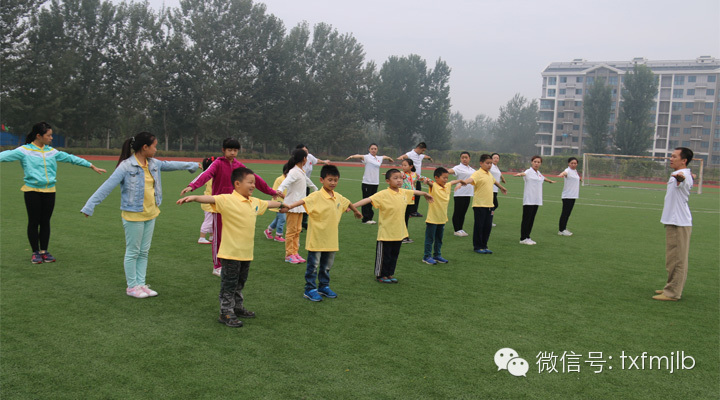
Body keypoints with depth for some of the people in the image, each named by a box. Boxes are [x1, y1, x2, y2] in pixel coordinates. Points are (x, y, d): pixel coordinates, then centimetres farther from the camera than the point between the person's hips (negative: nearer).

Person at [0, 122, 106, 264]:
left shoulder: (52, 151, 11)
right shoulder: (24, 151, -4)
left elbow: (70, 158, 17)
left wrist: (92, 166, 20)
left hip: (49, 191, 4)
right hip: (32, 191, -4)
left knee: (45, 222, 9)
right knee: (34, 222, 3)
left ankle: (44, 251, 20)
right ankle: (35, 252, 15)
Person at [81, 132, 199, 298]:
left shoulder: (153, 164, 6)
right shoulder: (126, 166, -17)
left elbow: (170, 164, 24)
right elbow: (107, 186, -21)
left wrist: (192, 165, 36)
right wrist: (90, 205, -25)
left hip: (150, 214, 7)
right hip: (133, 215, -7)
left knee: (144, 252, 13)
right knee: (132, 252, 5)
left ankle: (141, 284, 23)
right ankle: (132, 287, 17)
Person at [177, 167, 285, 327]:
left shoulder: (254, 202, 9)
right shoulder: (227, 200, -16)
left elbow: (268, 203, 29)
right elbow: (211, 199, -32)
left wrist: (281, 204, 45)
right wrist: (194, 197, -50)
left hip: (246, 252, 8)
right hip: (231, 252, -8)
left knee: (240, 282, 22)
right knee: (229, 283, 2)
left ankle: (238, 307, 37)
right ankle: (226, 313, 12)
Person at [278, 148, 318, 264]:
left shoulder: (301, 172, 16)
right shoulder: (294, 172, -14)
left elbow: (307, 180, 35)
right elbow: (286, 182, -30)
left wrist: (315, 188, 53)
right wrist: (280, 190, -50)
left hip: (300, 205, 9)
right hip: (292, 205, -9)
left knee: (297, 230, 11)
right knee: (291, 230, -3)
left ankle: (295, 253, 16)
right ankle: (289, 255, 3)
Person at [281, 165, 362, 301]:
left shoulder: (338, 197, 6)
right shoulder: (317, 196, -16)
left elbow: (348, 203, 26)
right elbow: (304, 201, -32)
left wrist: (357, 212, 44)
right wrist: (290, 206, -49)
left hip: (331, 239, 6)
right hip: (316, 239, -6)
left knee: (327, 265, 17)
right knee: (313, 265, 3)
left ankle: (324, 286, 32)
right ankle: (310, 289, 13)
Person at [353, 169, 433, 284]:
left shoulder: (404, 192, 3)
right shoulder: (383, 194, -18)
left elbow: (414, 192, 24)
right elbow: (368, 199, -29)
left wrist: (425, 194, 42)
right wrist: (353, 206, -40)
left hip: (399, 232, 6)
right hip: (386, 233, -6)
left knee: (394, 254, 17)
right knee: (384, 255, 7)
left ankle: (390, 274, 32)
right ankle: (380, 275, 23)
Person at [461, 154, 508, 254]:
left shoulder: (489, 174, 14)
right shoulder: (478, 174, -12)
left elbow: (494, 181, 36)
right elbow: (471, 179, -33)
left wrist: (502, 187, 54)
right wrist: (464, 182, -56)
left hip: (489, 205, 8)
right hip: (479, 205, -8)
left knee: (488, 226, 10)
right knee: (479, 226, 1)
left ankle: (484, 246, 20)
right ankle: (477, 247, 11)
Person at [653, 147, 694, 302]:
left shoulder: (684, 174, -18)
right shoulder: (680, 174, 15)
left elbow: (682, 179, -44)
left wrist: (680, 177, -63)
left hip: (679, 224, -11)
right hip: (674, 222, 11)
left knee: (676, 259, -7)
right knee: (676, 258, 18)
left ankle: (673, 293, -3)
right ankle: (674, 288, 27)